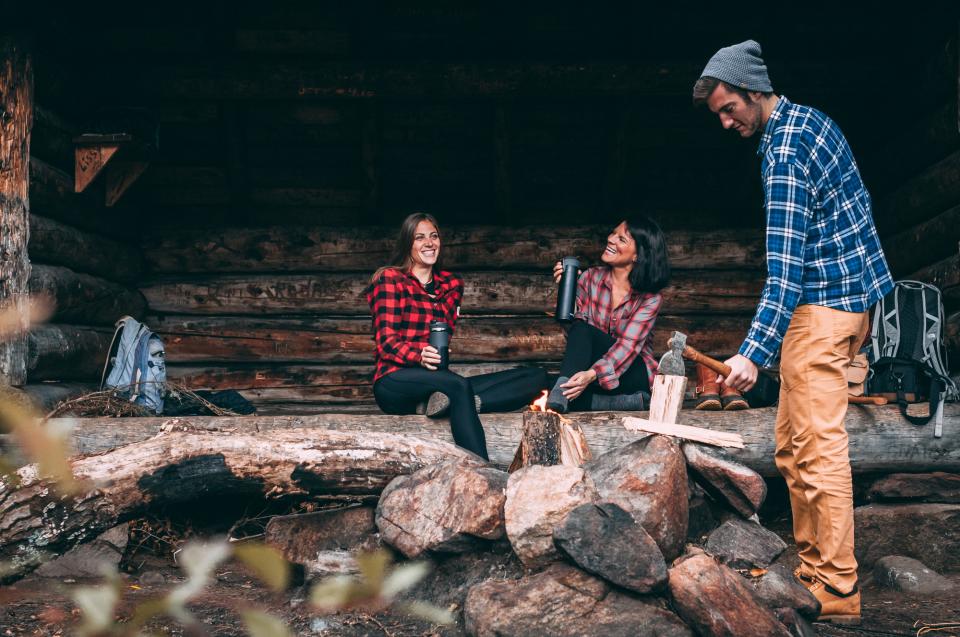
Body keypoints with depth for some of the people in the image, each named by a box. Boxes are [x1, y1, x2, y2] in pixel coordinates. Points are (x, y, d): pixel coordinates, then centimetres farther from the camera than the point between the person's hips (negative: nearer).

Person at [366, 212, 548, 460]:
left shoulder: (450, 285, 18)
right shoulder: (390, 279, 2)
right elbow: (386, 342, -7)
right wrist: (420, 356, -28)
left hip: (439, 381, 6)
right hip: (396, 382, -6)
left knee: (537, 376, -12)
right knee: (459, 386, -39)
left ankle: (444, 402, -33)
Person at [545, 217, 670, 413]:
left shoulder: (650, 298, -10)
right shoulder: (592, 278, 1)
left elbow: (629, 345, -22)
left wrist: (592, 374, -38)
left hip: (635, 376, -3)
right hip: (590, 371, 3)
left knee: (583, 330, -28)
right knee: (579, 327, -29)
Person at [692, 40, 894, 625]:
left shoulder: (784, 149, -18)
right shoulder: (810, 119, 13)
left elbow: (786, 265, -25)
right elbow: (858, 204, 21)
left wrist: (754, 352, -30)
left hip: (823, 304, -10)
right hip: (853, 292, 10)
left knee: (817, 448, -7)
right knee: (794, 444, 14)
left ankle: (837, 592, -1)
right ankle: (814, 565, 22)